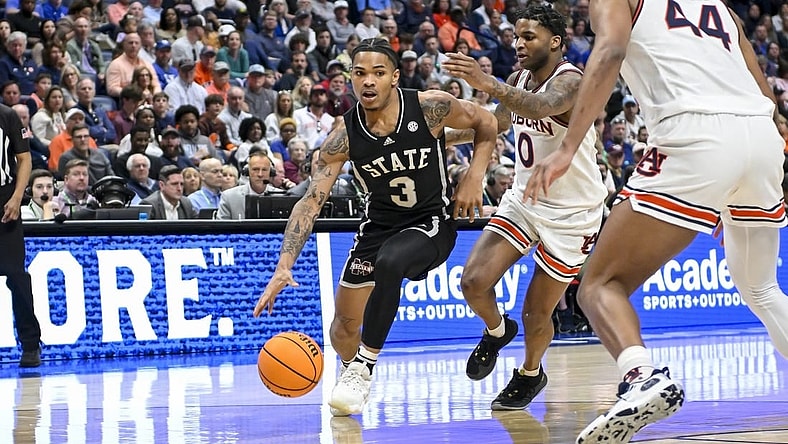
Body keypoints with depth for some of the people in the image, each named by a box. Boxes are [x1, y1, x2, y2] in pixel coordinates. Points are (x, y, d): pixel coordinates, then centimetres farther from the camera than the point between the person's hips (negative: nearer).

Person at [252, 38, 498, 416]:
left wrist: (474, 178, -13)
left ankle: (363, 369, -21)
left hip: (432, 223, -3)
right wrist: (284, 266, -29)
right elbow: (311, 201, -18)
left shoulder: (430, 107, -19)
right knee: (343, 330, 6)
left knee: (388, 263, -36)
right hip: (380, 225, 3)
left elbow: (486, 122, 0)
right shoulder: (344, 136, -15)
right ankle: (352, 373, 43)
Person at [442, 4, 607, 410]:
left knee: (537, 312, 2)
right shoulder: (520, 79, 0)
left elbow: (542, 107, -47)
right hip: (524, 198, 6)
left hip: (572, 212, -6)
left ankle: (530, 374, 33)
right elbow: (499, 123, 19)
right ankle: (497, 331, 21)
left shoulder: (570, 82, -23)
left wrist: (489, 85, -62)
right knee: (474, 281, -12)